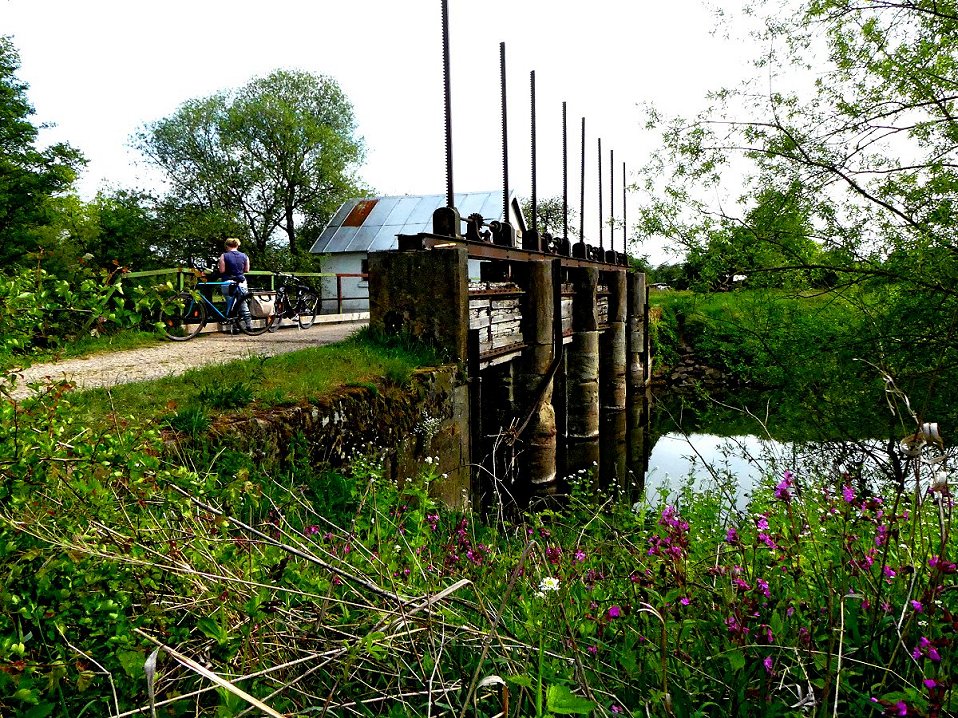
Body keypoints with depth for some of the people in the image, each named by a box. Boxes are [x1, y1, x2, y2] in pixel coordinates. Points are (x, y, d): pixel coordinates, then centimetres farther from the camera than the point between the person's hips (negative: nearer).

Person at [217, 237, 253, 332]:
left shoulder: (224, 256, -5)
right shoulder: (244, 256, 4)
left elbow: (222, 271, -9)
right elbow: (246, 270, 8)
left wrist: (218, 266, 11)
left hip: (228, 284, -3)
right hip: (241, 283, 3)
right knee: (243, 305, 11)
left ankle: (235, 327, 2)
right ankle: (249, 325, 7)